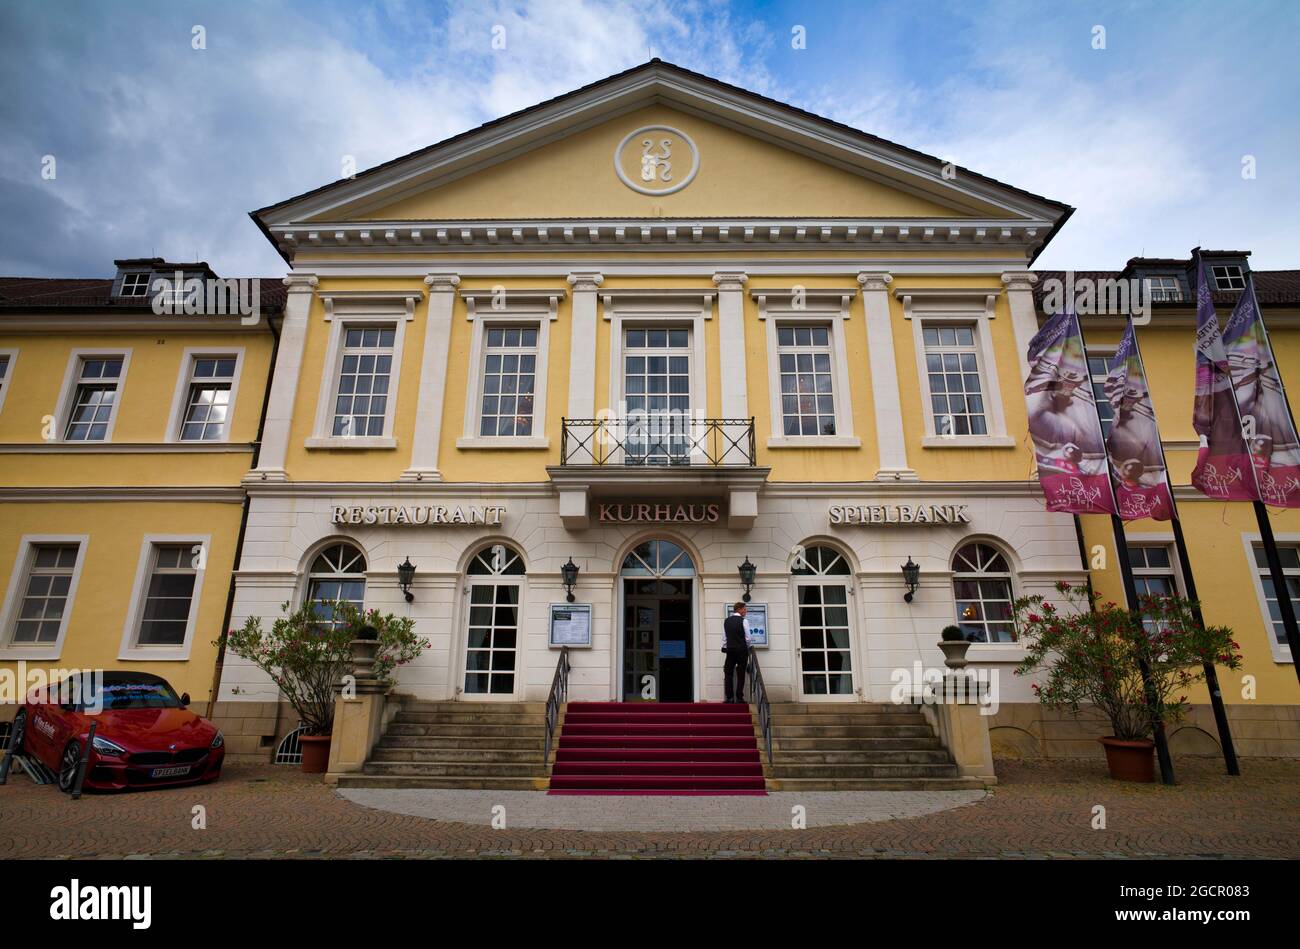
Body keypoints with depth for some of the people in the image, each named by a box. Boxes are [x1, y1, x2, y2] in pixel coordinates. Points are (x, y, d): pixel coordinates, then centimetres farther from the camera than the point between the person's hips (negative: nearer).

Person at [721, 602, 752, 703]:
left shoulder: (727, 621, 5)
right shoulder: (743, 621, -7)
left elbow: (724, 637, 5)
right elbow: (748, 638, -7)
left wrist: (725, 648, 12)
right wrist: (747, 648, 10)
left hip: (730, 650, 3)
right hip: (742, 650, -3)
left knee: (728, 673, 8)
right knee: (741, 674, 4)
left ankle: (729, 697, 3)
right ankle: (739, 697, 3)